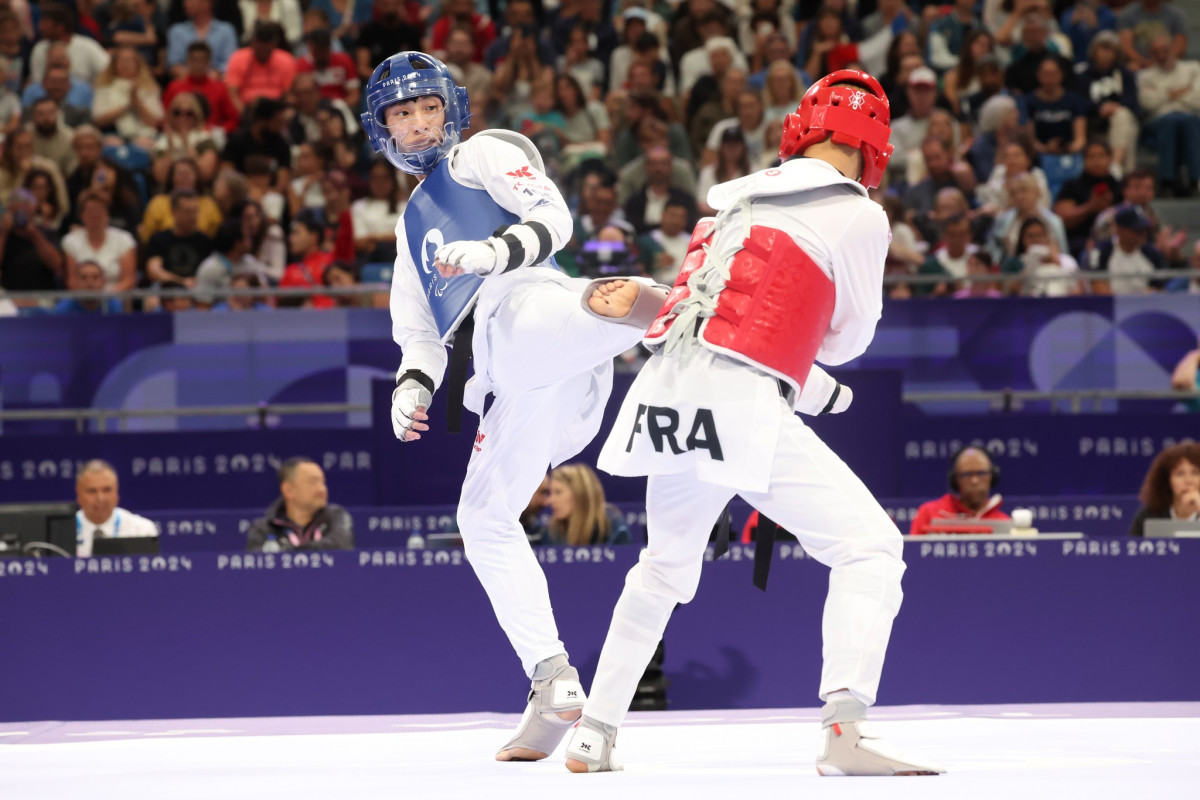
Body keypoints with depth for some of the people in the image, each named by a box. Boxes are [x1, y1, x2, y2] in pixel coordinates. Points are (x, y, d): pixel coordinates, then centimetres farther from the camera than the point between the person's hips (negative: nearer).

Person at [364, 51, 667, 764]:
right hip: (514, 384, 8)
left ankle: (628, 306, -77)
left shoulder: (482, 153, 19)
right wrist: (412, 387, 15)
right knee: (485, 518, 11)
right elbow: (420, 332, 37)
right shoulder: (413, 225, 39)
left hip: (526, 310, -8)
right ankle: (556, 687, 10)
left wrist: (497, 250, -17)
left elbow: (554, 218, 2)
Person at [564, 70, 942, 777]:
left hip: (666, 393, 7)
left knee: (667, 563, 28)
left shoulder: (736, 199, 21)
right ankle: (844, 732, -19)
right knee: (869, 546, -3)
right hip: (742, 401, -7)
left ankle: (594, 736, 30)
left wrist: (816, 388, 36)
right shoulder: (857, 215, 2)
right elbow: (848, 339, 13)